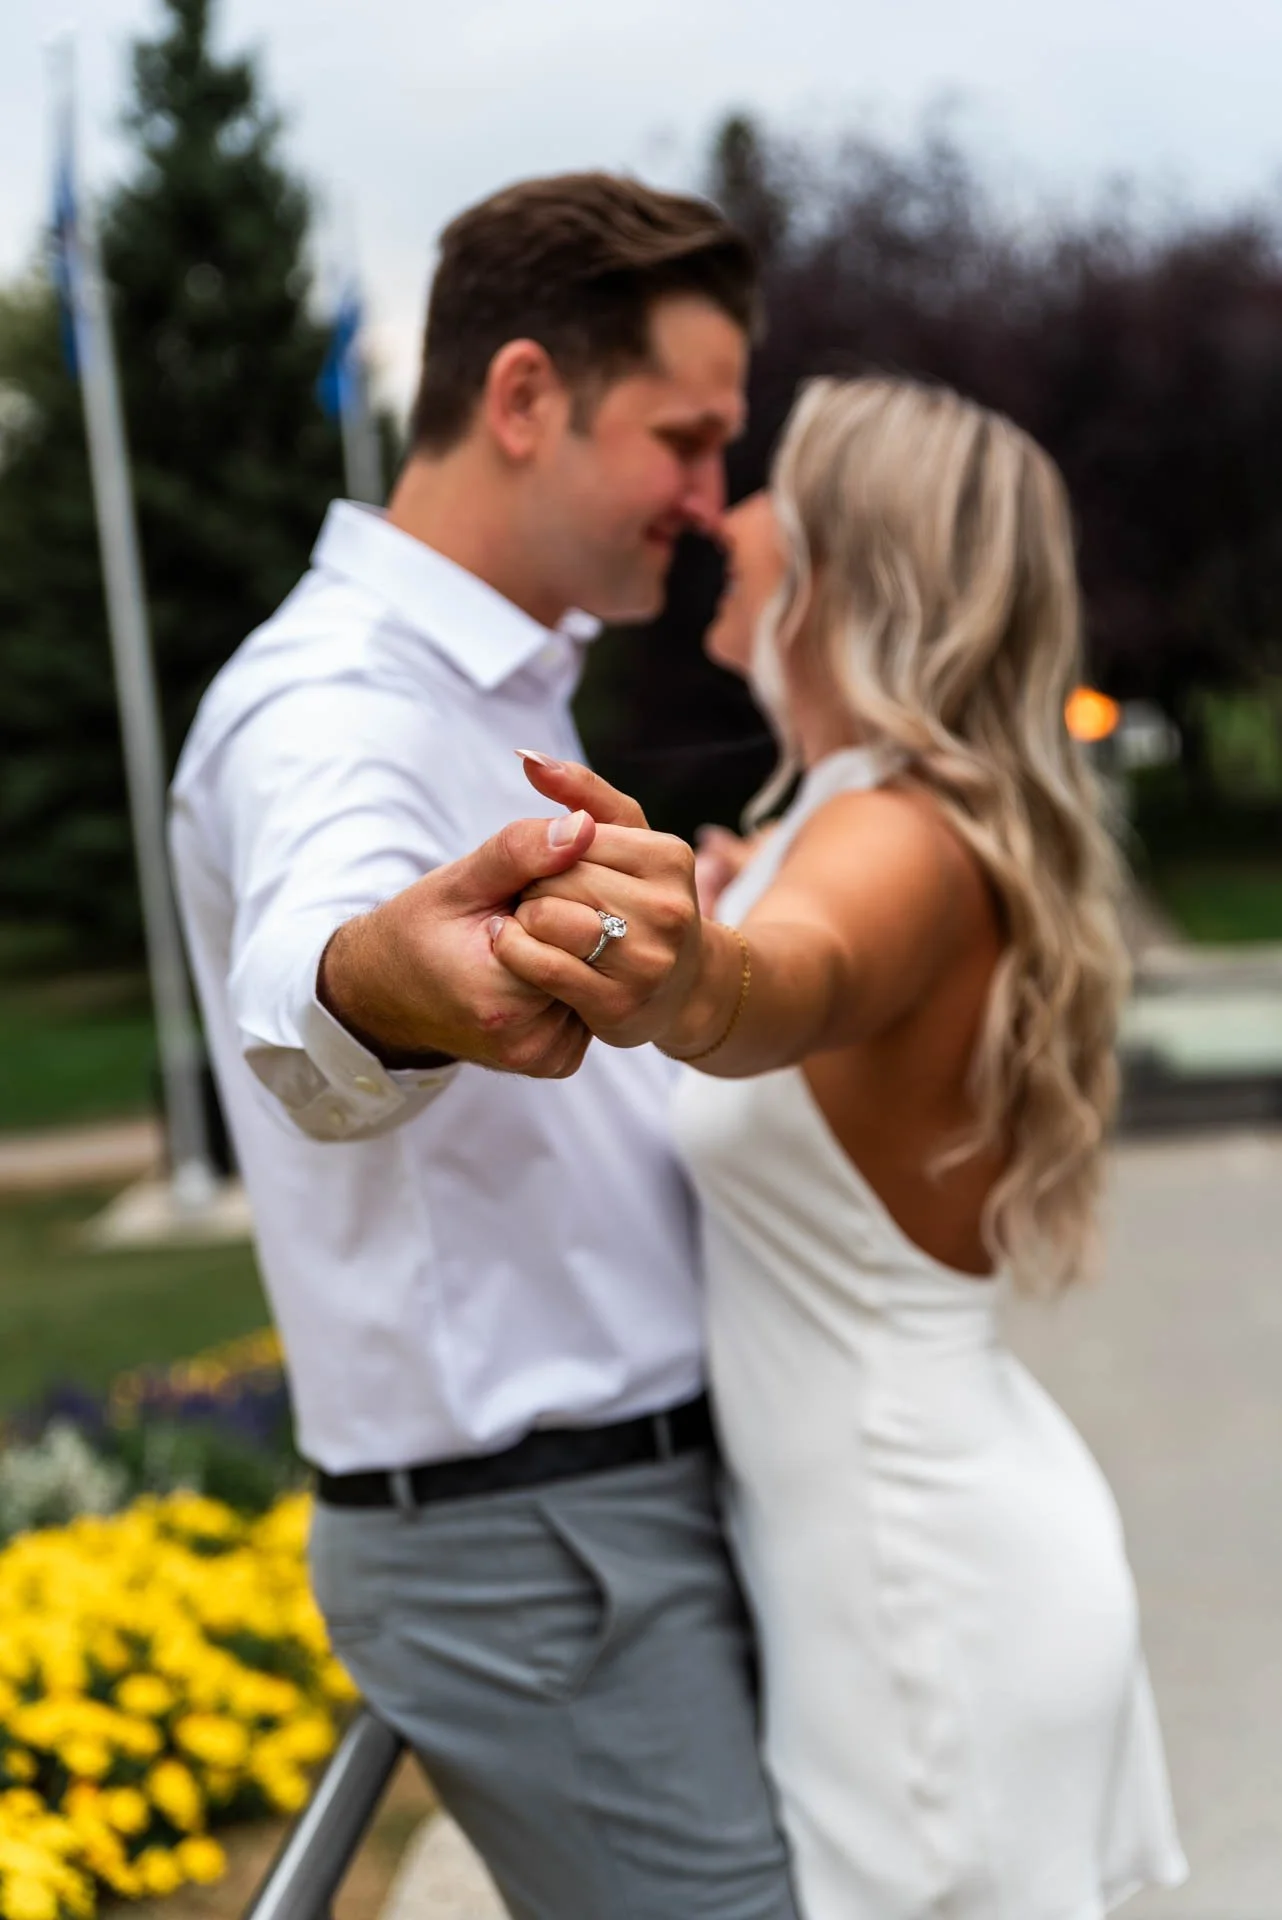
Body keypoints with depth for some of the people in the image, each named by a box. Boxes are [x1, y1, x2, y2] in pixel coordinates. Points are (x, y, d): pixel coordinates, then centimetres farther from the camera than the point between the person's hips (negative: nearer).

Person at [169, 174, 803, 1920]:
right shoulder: (331, 705, -20)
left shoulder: (508, 690, 12)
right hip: (532, 1534, -10)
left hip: (643, 1484, 10)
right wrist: (382, 983, -67)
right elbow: (299, 987, -46)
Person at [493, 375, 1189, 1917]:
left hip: (916, 1564, -10)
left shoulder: (901, 842, -22)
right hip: (916, 1518, 10)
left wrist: (695, 986, -66)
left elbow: (802, 980, -46)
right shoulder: (852, 821, 8)